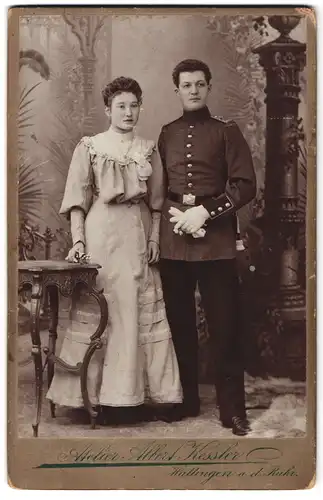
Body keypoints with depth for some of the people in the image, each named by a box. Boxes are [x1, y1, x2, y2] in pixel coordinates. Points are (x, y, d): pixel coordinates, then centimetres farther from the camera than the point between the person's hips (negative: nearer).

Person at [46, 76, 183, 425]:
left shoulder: (149, 149, 13)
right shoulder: (88, 147, 5)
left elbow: (156, 201, 13)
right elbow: (77, 199, 1)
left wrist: (155, 238, 2)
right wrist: (78, 241, -9)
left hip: (138, 235, 3)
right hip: (101, 232, -3)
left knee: (143, 312, 1)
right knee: (102, 311, -2)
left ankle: (138, 395, 9)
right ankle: (100, 397, 7)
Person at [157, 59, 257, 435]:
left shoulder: (227, 131, 5)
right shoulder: (167, 134, 16)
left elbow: (245, 185, -2)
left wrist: (206, 212, -12)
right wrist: (173, 213, -2)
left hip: (216, 238, -3)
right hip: (173, 239, 3)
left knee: (224, 325, -3)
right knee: (179, 322, 8)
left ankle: (232, 409, 7)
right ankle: (186, 400, 22)